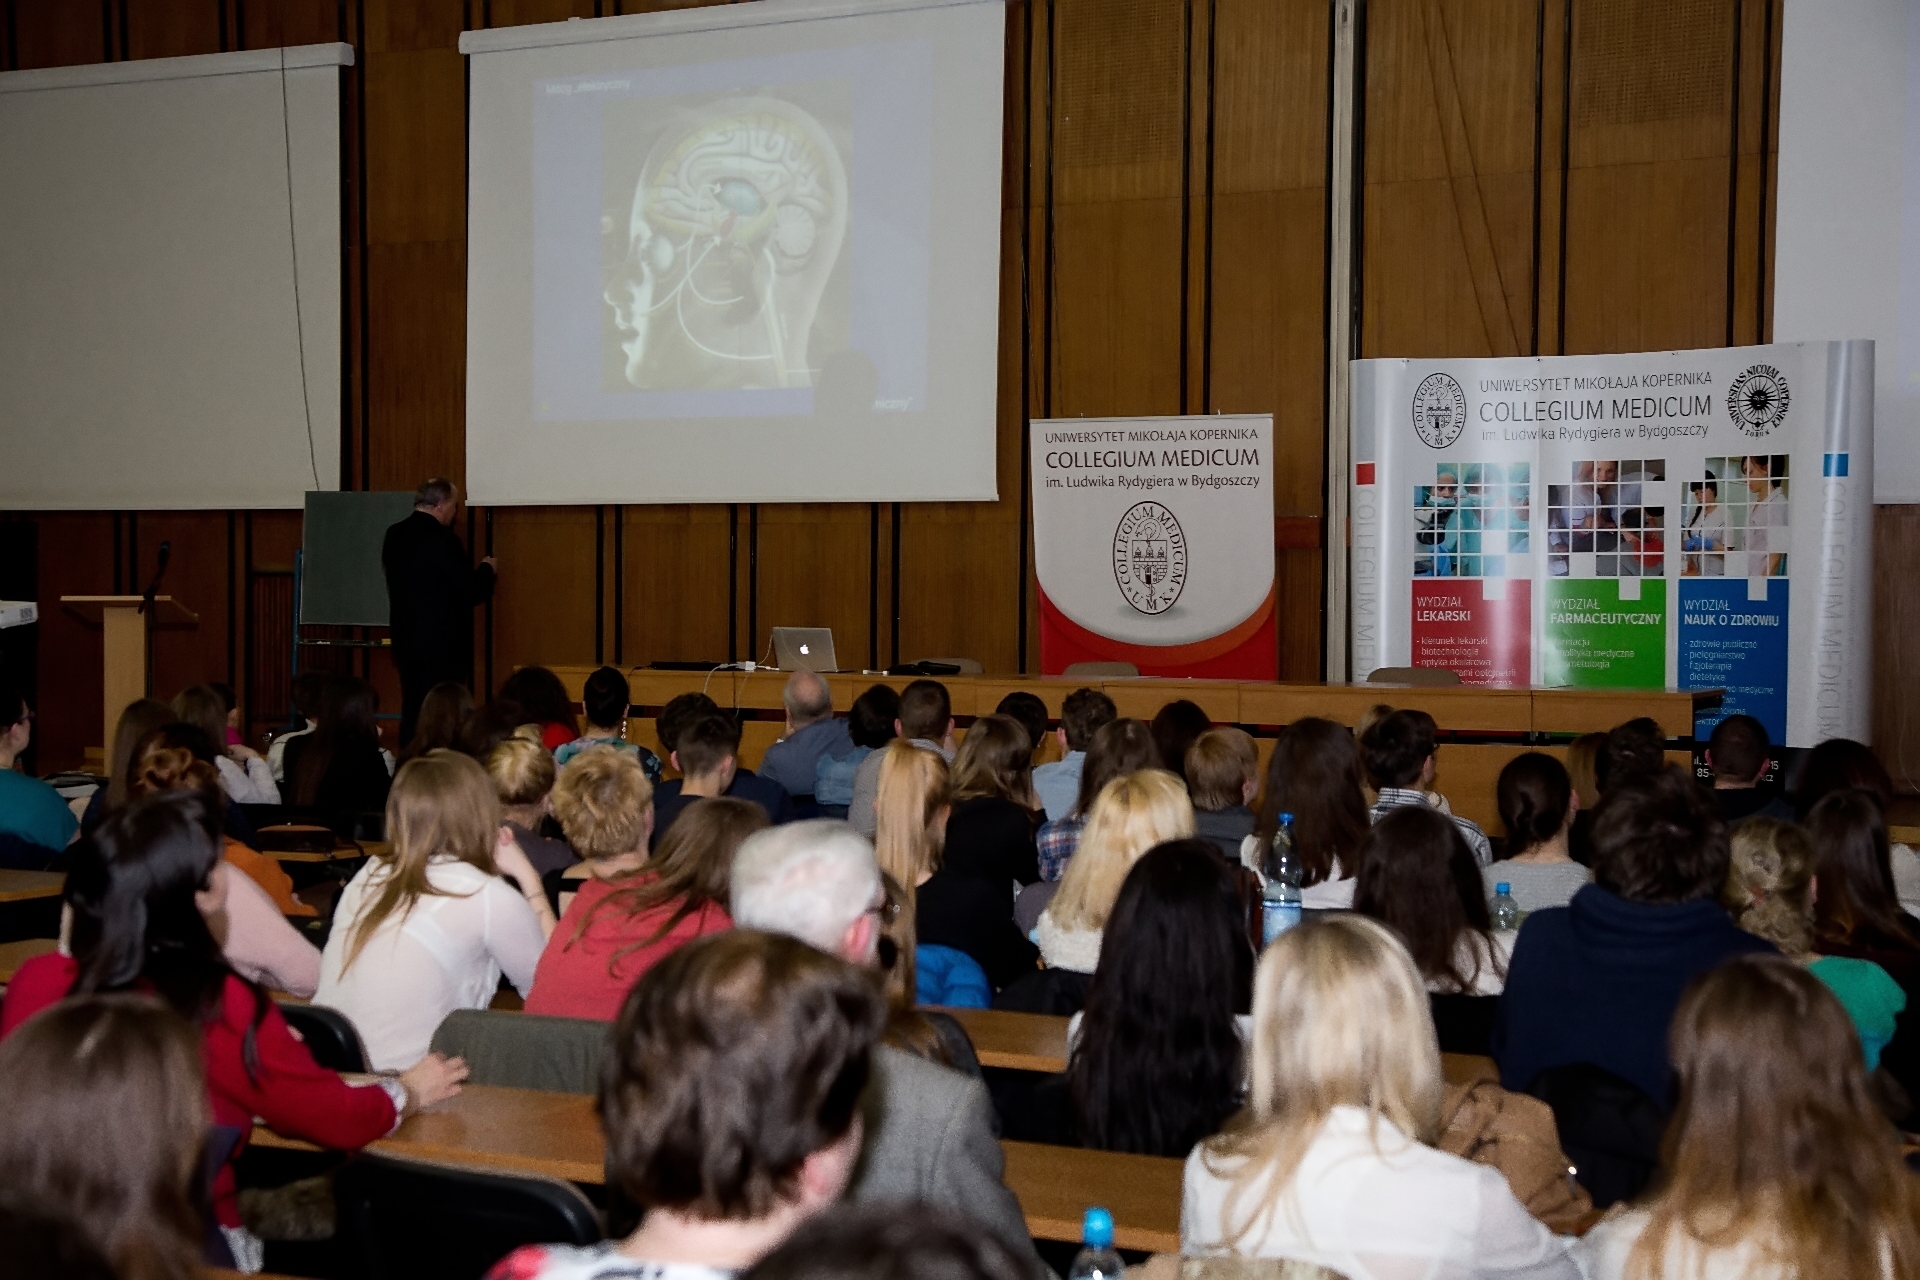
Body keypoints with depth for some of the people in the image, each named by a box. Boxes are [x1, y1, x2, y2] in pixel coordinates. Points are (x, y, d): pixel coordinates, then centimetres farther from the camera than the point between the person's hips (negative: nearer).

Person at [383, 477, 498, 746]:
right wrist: (487, 569, 4)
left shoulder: (394, 535, 6)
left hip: (406, 641, 8)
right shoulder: (442, 539, -18)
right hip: (442, 644, -8)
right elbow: (472, 592, -17)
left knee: (412, 715, 13)